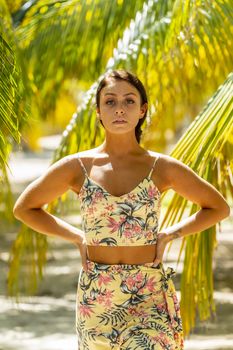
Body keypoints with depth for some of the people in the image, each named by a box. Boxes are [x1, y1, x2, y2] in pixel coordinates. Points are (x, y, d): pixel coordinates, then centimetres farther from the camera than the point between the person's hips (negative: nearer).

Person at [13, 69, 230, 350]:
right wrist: (77, 237, 4)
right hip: (95, 297, 2)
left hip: (149, 297, -1)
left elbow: (219, 207, 12)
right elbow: (24, 208, 13)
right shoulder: (78, 166, 2)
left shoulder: (162, 168, 1)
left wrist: (168, 234, 2)